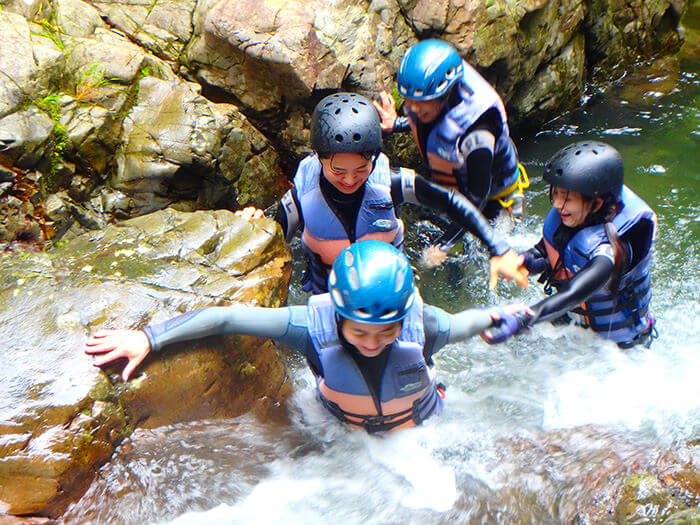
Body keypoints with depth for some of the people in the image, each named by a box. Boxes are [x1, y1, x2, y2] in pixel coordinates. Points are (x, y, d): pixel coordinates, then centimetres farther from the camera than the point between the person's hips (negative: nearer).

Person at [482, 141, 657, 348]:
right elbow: (546, 252, -1)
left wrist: (520, 321, -63)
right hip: (570, 321, 5)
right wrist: (529, 260, -25)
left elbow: (574, 294, -51)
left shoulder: (613, 247, -37)